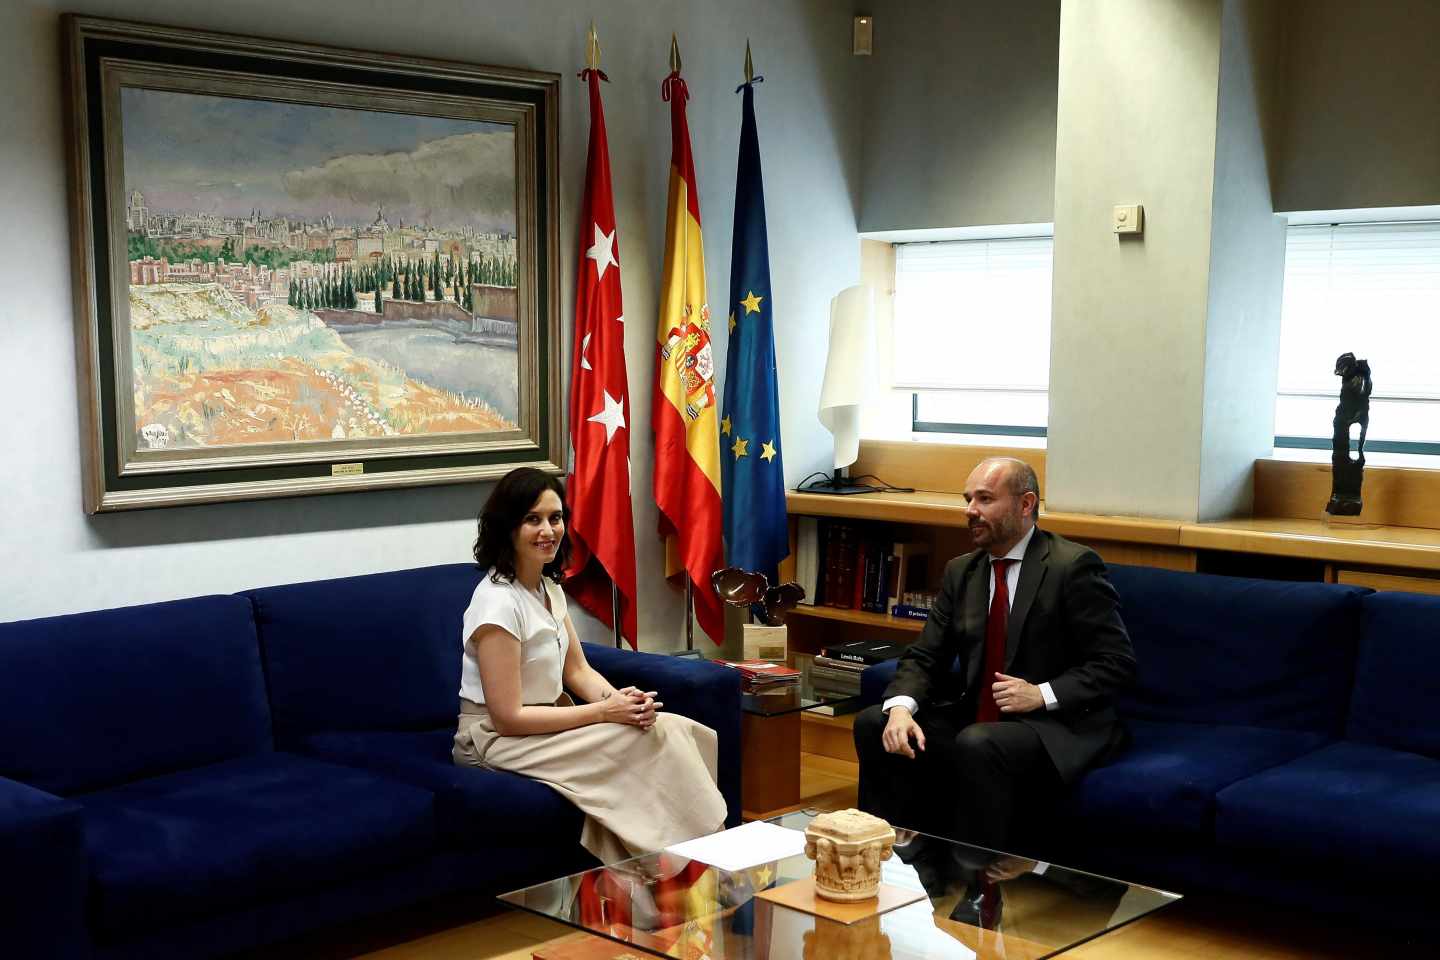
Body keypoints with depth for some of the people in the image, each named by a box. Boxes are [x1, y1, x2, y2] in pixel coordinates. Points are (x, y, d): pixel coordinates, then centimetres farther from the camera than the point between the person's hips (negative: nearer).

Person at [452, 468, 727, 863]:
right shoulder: (498, 602, -21)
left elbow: (577, 670, 9)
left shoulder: (548, 586, 7)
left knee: (678, 730, -13)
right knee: (656, 736, -21)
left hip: (545, 724, 8)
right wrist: (604, 711, -21)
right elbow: (508, 717, -22)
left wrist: (620, 699, -13)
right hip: (499, 742, -8)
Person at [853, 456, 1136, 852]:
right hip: (973, 718, 7)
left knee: (978, 744, -35)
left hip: (1057, 725, -6)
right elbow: (924, 656, 7)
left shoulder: (1073, 566, -9)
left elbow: (1116, 662, -10)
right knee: (872, 724, -10)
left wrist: (1043, 695, -22)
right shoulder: (960, 571, 10)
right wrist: (900, 706, -14)